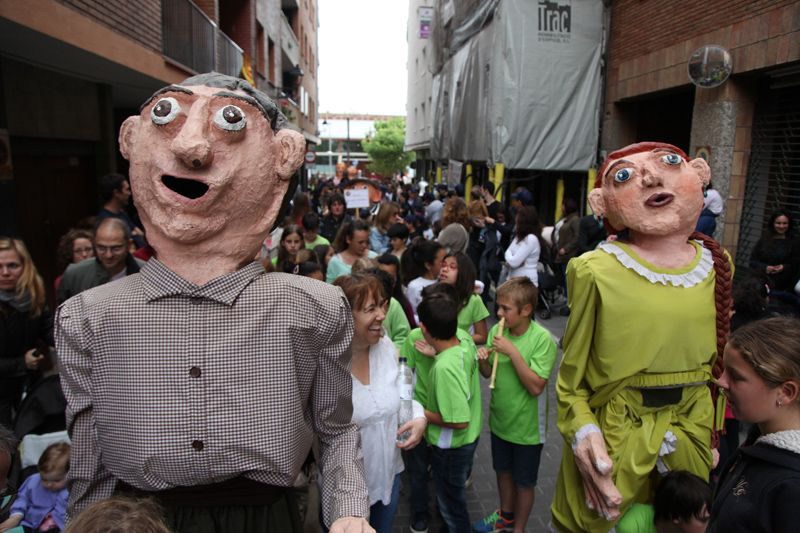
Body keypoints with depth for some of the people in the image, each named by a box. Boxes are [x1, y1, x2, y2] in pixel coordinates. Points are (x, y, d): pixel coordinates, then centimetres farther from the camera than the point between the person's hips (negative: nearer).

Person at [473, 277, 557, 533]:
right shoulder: (497, 330, -10)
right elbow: (489, 374, 1)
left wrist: (513, 352, -33)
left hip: (527, 426, -5)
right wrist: (483, 361, -21)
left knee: (524, 482, 16)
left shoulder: (542, 339, -24)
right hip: (500, 419, 5)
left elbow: (536, 387, -27)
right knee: (503, 470, 26)